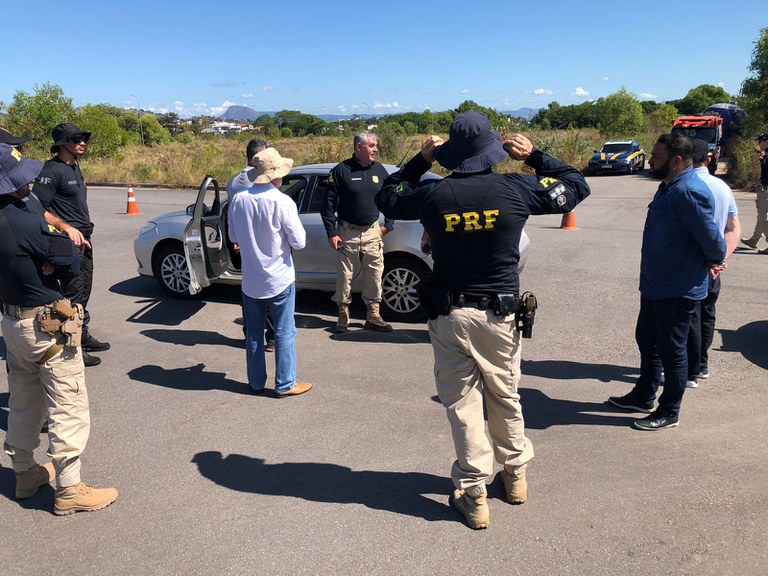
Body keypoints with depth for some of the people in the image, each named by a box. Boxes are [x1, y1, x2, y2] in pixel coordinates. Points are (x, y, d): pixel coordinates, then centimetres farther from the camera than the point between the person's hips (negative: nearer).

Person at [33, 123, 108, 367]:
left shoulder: (74, 168, 15)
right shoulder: (52, 170, -14)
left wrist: (85, 234, 17)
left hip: (83, 239, 9)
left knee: (84, 292, 17)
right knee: (74, 294, -5)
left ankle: (83, 338, 29)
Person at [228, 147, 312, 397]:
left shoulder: (238, 200, -4)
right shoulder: (282, 202, -18)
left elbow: (233, 237, 8)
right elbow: (299, 242, -12)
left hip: (250, 280, 4)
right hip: (279, 279, -4)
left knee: (253, 334, 16)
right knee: (284, 333, 8)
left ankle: (256, 383, 26)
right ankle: (285, 384, 16)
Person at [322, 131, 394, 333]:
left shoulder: (380, 170, 6)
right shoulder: (341, 170, -5)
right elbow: (328, 205, -4)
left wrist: (388, 225, 9)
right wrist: (331, 233, -8)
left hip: (372, 232, 3)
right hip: (347, 233, -3)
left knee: (375, 275, 5)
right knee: (344, 276, 3)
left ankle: (373, 316, 16)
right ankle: (343, 316, 18)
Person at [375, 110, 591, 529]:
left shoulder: (432, 194, -9)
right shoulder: (517, 189, -8)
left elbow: (386, 198, 12)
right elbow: (577, 187, 8)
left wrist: (421, 160, 14)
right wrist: (535, 156, 12)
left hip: (449, 315, -1)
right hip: (500, 314, 1)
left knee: (461, 400, 8)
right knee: (505, 395, 19)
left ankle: (473, 494, 15)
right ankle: (515, 473, 37)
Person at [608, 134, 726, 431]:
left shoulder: (689, 192, -25)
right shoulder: (668, 186, 8)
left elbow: (712, 239, -21)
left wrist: (715, 261, -2)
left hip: (677, 291, -10)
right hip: (655, 285, 10)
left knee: (672, 351, 5)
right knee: (646, 340, 21)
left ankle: (669, 412, 21)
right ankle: (644, 396, 39)